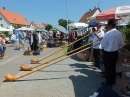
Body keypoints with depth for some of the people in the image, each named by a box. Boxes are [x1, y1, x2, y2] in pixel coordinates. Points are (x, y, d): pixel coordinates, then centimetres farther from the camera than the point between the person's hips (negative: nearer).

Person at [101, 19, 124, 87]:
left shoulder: (108, 34, -22)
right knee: (113, 67, 20)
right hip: (115, 52, 6)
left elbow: (103, 45, -17)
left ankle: (108, 83, 18)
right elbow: (121, 44, 4)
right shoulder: (119, 33, -3)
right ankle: (113, 81, 34)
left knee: (108, 68, 7)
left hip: (108, 53, -6)